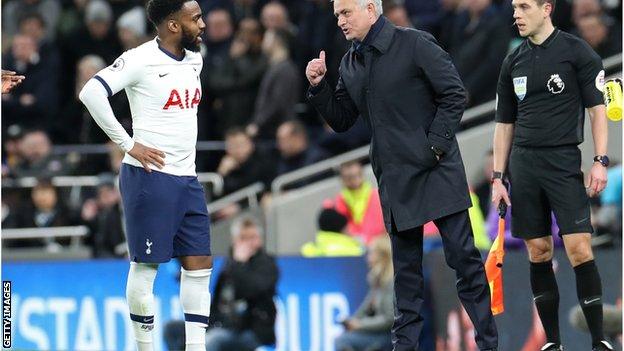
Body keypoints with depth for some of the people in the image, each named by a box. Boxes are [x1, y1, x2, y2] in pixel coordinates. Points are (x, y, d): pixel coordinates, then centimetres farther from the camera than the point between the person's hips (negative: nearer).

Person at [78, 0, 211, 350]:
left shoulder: (194, 60, 11)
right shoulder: (141, 60, -13)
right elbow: (92, 93, -23)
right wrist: (129, 144, -20)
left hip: (187, 178, 8)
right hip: (151, 176, -8)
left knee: (200, 264, 5)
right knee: (146, 265, 0)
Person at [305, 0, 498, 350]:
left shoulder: (415, 44, -8)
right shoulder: (350, 64, 12)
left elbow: (455, 95, -9)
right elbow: (341, 120, 16)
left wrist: (436, 145, -13)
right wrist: (319, 87, 1)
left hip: (437, 171, -6)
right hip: (394, 178, 6)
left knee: (463, 256, -4)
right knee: (406, 266, 8)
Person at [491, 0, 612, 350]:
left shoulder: (577, 51, -1)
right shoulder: (514, 62, 12)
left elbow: (597, 109, -3)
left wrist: (601, 162, -12)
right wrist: (498, 177, 12)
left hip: (564, 162, -5)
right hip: (523, 164, 5)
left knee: (579, 249, -13)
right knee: (539, 253, 4)